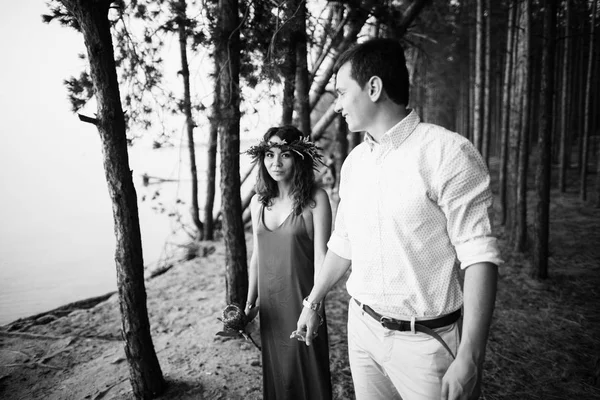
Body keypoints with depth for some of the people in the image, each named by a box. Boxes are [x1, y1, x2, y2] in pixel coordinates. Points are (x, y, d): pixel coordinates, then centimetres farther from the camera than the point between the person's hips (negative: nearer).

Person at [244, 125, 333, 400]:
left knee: (308, 372, 11)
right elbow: (256, 256, 10)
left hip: (302, 300, -5)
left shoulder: (315, 199, -12)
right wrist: (250, 302, 11)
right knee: (276, 372, 19)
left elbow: (320, 254, -13)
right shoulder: (258, 201, 4)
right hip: (270, 304, 5)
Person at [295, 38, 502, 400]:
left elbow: (479, 256, -17)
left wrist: (469, 358, -20)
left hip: (424, 340, -5)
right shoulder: (354, 162, 4)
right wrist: (312, 303, 17)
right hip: (362, 327, 6)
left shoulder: (448, 153, -16)